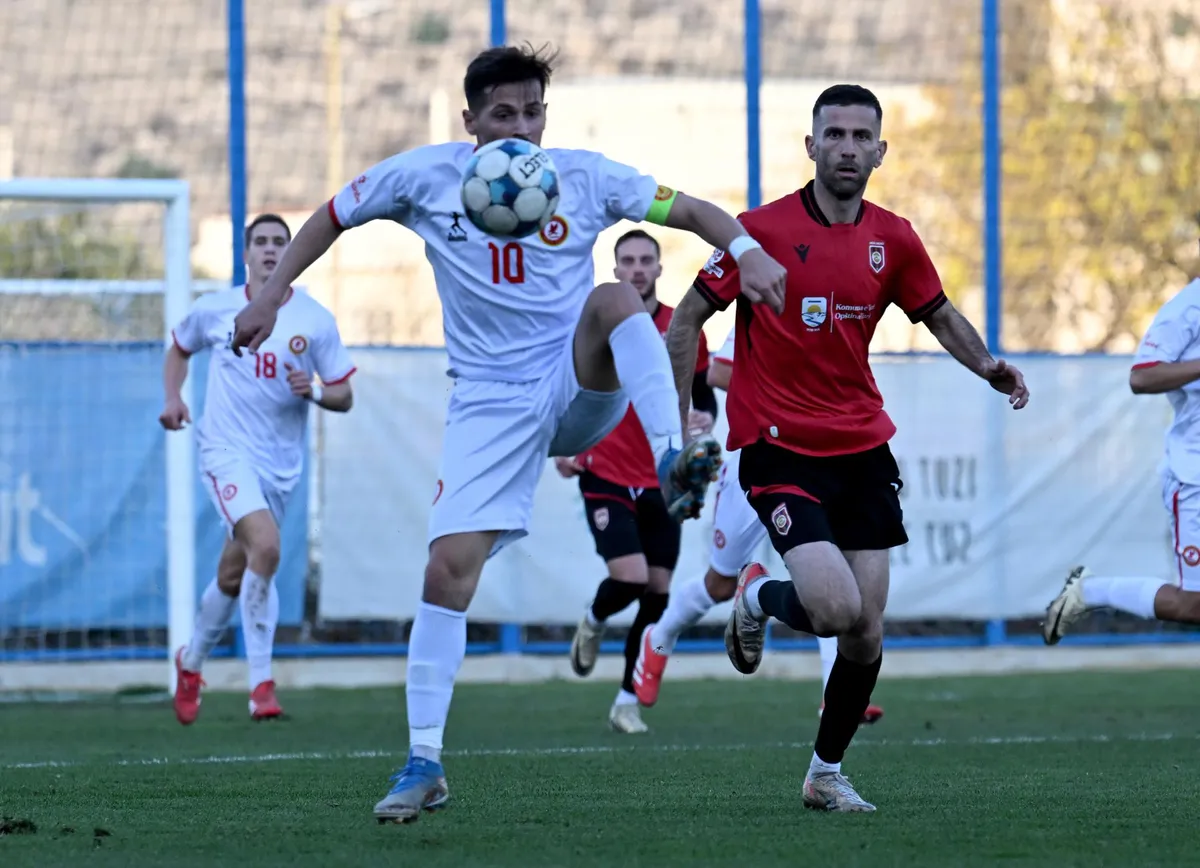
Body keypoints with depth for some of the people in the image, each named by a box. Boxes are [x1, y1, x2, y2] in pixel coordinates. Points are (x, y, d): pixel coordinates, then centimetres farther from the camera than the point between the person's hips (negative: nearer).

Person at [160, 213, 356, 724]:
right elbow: (180, 349, 21)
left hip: (281, 465, 3)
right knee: (265, 547, -27)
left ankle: (192, 661, 41)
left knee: (233, 577, 14)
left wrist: (314, 391, -18)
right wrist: (172, 398, 4)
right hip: (227, 452, -3)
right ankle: (261, 683, -23)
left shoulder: (315, 321, 0)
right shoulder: (214, 310, 1)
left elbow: (345, 397, 3)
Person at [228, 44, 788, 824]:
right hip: (491, 403, 0)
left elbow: (692, 211, -1)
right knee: (448, 567, -11)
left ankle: (675, 465, -41)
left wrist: (746, 250, -21)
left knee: (615, 298, -32)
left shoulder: (584, 177, -2)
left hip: (580, 387, 0)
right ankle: (424, 764, -3)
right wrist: (271, 297, 6)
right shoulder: (425, 176, -1)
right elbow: (332, 218, 13)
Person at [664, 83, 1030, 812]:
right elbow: (687, 319, -2)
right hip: (779, 449, -4)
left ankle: (828, 772, 20)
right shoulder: (764, 230, -8)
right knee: (836, 608, -21)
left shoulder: (893, 239, 4)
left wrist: (990, 366, -2)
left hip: (862, 450, 5)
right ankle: (757, 597, 13)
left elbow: (941, 317, 17)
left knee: (867, 634, 1)